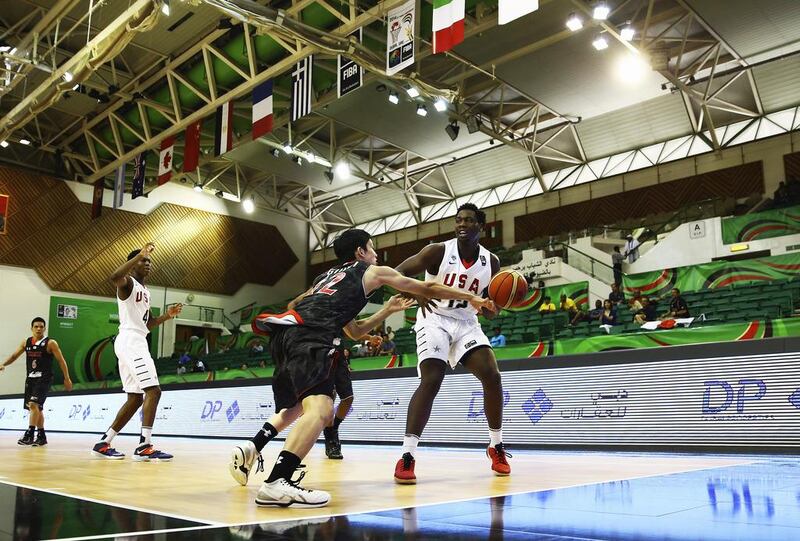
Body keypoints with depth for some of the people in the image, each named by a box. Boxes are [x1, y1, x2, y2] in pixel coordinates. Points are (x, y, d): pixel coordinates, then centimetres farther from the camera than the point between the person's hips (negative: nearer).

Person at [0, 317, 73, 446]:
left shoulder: (50, 343, -7)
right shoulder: (26, 342, 8)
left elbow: (61, 361, -5)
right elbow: (15, 355, 13)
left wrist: (67, 378, -7)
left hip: (44, 379, -6)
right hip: (30, 378, 7)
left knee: (34, 404, -22)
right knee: (36, 408, 13)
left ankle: (30, 434, -20)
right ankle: (41, 436, 23)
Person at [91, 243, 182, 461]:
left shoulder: (145, 291, 23)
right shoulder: (128, 282, -4)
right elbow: (114, 277, -31)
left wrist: (167, 315, 12)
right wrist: (139, 255, -28)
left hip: (136, 343, 10)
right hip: (130, 341, -10)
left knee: (135, 397, 10)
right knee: (153, 390, -17)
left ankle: (103, 443, 15)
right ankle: (144, 447, -20)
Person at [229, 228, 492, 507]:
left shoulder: (329, 276, 38)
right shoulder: (373, 271, 20)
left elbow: (354, 331, 43)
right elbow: (426, 288, 28)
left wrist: (386, 311, 44)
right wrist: (472, 297, 38)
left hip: (284, 333, 9)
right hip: (310, 338, -8)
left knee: (295, 407, 30)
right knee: (320, 410, -23)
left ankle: (250, 449, 21)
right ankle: (276, 484, -38)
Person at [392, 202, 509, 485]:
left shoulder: (491, 262, 0)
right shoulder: (437, 251, -11)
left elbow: (491, 306, 10)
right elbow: (397, 274, -11)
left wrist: (492, 308, -16)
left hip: (466, 323, 4)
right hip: (434, 319, -4)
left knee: (492, 376, -11)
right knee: (431, 381, -22)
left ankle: (496, 447, 9)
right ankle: (407, 456, -20)